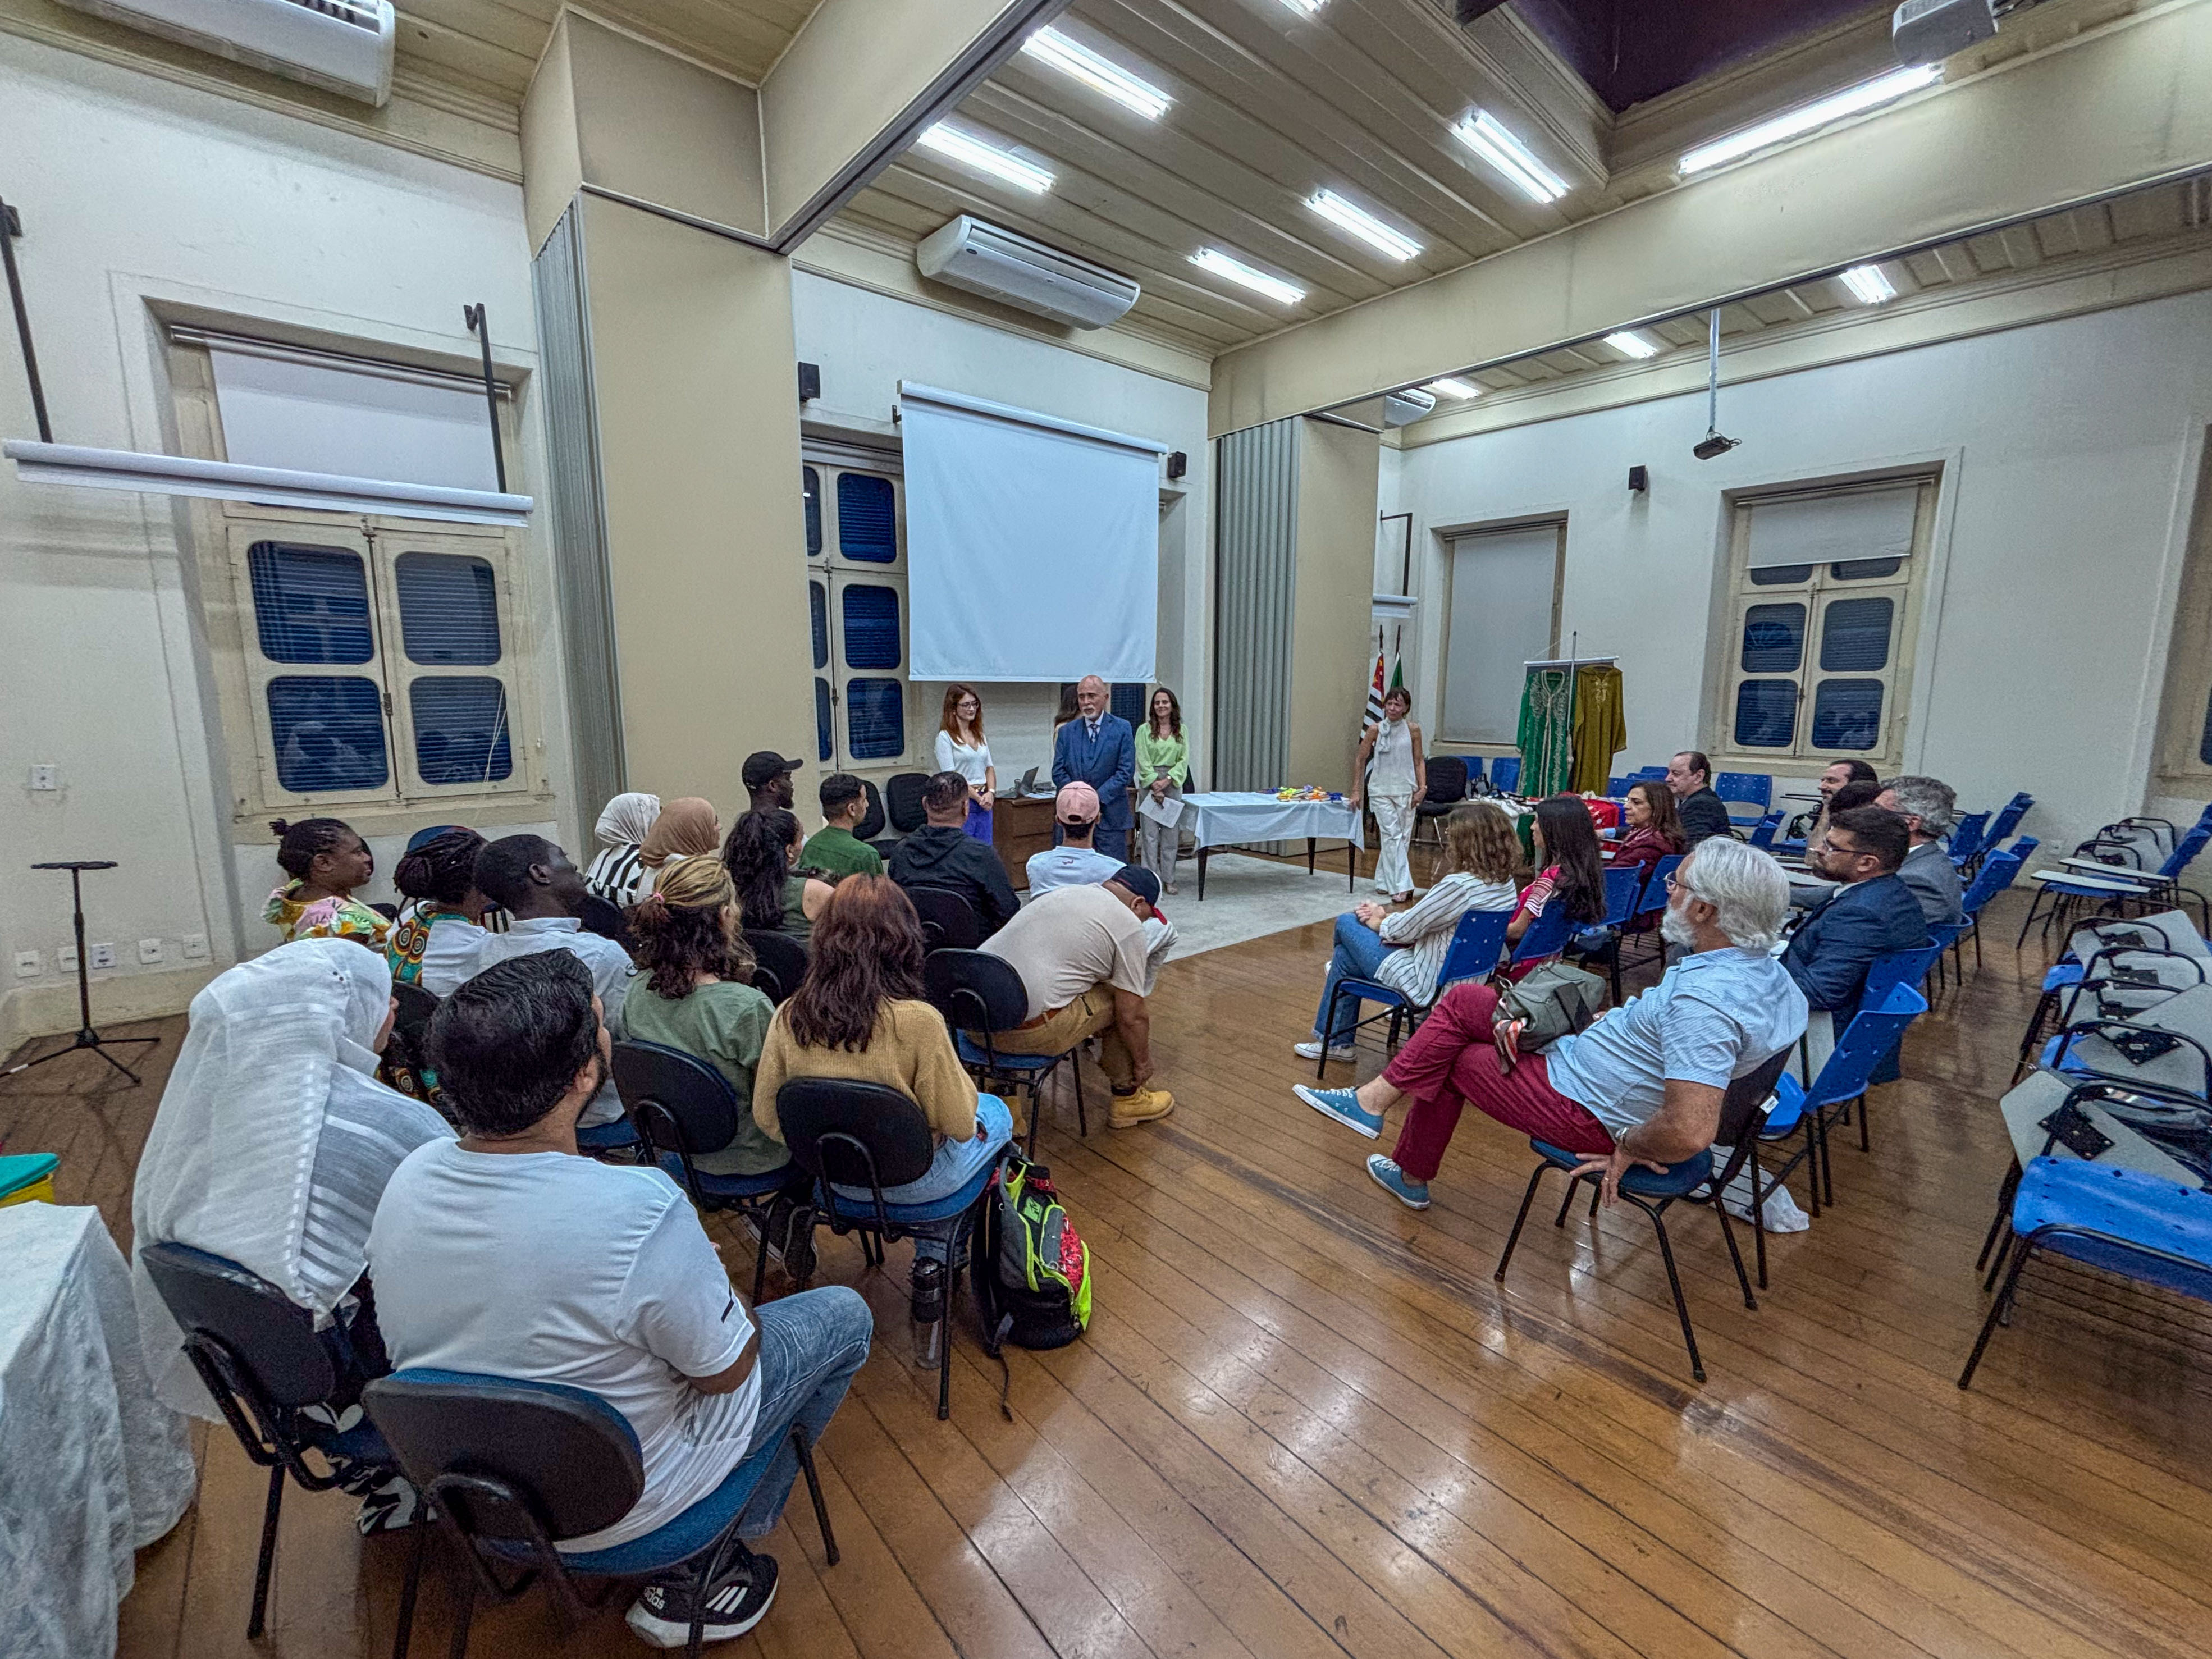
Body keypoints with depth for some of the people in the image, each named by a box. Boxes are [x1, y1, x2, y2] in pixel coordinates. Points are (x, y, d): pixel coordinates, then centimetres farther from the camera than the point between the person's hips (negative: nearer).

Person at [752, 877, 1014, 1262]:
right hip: (911, 1183, -5)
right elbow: (960, 1125, -21)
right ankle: (935, 1254, 30)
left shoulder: (788, 1017, -16)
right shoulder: (918, 1022, -30)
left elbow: (766, 1118, -5)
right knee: (996, 1114, 25)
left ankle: (932, 1258, 33)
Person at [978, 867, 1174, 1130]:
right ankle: (1129, 1100, 24)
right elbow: (1132, 1016, -2)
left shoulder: (1063, 892, 21)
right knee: (1123, 1005, 10)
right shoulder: (1129, 928, -1)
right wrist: (1143, 1063, 16)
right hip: (1027, 1033, -8)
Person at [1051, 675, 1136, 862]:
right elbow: (1058, 772, 5)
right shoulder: (1066, 732, 8)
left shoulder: (1122, 729, 1)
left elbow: (1126, 771, -5)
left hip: (1111, 814, -2)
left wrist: (1098, 797, -14)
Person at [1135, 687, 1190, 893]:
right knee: (1150, 833, -3)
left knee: (1171, 834, 5)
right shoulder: (1145, 730, 0)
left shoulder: (1181, 730, 8)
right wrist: (1155, 785, -12)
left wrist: (1167, 780, -10)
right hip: (1149, 785, -2)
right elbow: (1143, 762, -4)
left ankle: (1168, 879, 14)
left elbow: (1184, 760, 3)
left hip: (1173, 785, 3)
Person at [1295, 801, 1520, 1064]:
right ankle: (1337, 1042, 35)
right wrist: (1388, 915, 6)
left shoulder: (1459, 885, -29)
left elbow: (1406, 929, -18)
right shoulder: (1505, 882, -1)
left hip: (1424, 983, -9)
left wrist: (1380, 923, 4)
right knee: (1346, 954, 18)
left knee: (1346, 923, 11)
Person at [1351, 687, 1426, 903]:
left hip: (1406, 790, 2)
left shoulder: (1413, 730, 1)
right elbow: (1361, 761, 4)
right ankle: (1400, 887, -11)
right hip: (1381, 791, -2)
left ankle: (1384, 882, 21)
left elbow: (1419, 761, 8)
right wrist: (1356, 791, 3)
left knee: (1403, 838, 6)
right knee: (1393, 835, -11)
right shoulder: (1376, 729, -3)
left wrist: (1422, 788, -4)